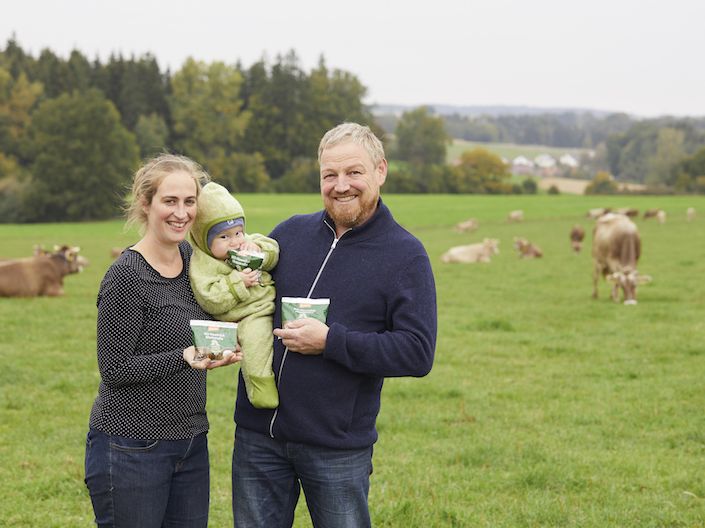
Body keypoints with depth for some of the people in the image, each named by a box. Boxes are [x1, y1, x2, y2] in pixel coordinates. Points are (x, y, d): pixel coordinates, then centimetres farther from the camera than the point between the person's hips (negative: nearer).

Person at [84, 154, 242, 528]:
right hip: (130, 450, -7)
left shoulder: (192, 258, 6)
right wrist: (184, 358, -27)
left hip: (191, 442, 7)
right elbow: (114, 369, -15)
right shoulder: (126, 276, -15)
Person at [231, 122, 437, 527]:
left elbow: (418, 353, -13)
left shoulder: (406, 256, -6)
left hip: (338, 449, -4)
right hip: (258, 436, 4)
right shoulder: (290, 232, 7)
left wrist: (331, 341, -18)